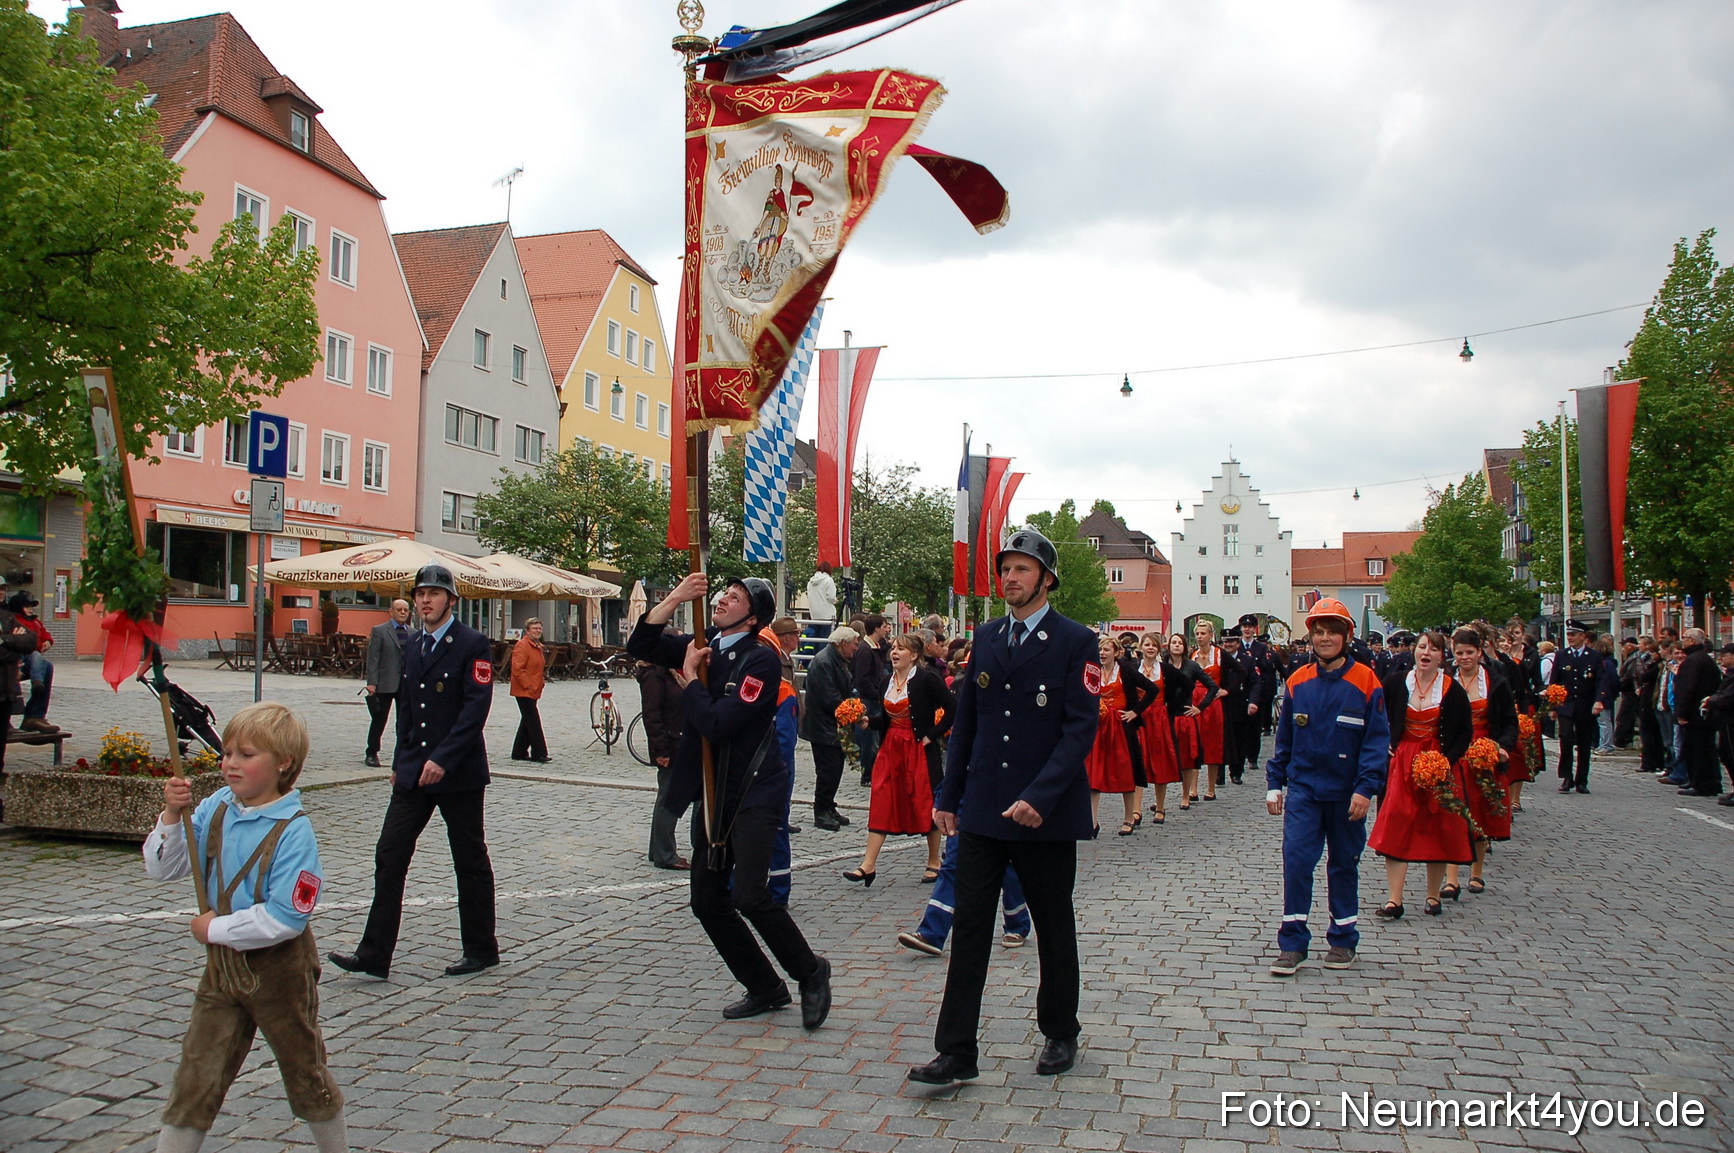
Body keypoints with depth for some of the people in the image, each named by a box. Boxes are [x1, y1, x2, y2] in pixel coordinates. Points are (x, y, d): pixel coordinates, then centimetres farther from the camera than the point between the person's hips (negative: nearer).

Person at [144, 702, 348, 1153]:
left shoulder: (293, 832, -22)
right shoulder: (215, 808, -3)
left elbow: (284, 919, -26)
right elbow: (162, 869, -1)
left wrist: (215, 929, -16)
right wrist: (172, 816, -16)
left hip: (279, 968, -5)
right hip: (223, 964, 5)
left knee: (305, 1072, 13)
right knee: (196, 1077, 10)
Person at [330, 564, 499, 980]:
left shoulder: (471, 644, -10)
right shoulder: (413, 648, 13)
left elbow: (476, 707, -17)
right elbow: (406, 709, 19)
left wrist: (443, 759, -22)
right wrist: (400, 762, 14)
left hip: (457, 774, -7)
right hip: (414, 773, 7)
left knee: (470, 863, 6)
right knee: (389, 856, 1)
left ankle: (481, 950, 20)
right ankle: (374, 954, 7)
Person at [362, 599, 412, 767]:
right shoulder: (379, 631, 0)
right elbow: (373, 659, -5)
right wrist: (371, 683, -12)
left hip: (407, 684, 3)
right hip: (385, 684, -3)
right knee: (379, 720, 6)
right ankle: (372, 754, 17)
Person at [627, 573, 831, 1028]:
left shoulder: (761, 659, -15)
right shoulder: (705, 645, 8)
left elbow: (716, 724, -24)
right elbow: (641, 646, 1)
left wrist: (690, 678, -10)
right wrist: (675, 599, -11)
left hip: (755, 790, -8)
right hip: (712, 791, 8)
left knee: (749, 896, -19)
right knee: (708, 903, 8)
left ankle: (811, 973, 5)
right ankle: (765, 988, 24)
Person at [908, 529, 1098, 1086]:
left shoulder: (1076, 642, -6)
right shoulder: (986, 637, 9)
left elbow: (1080, 728, -13)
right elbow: (965, 721, 12)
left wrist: (1039, 797, -22)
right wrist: (948, 795, 8)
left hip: (1046, 812, -4)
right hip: (983, 809, 4)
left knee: (1053, 927, 12)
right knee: (969, 926, 1)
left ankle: (1060, 1034, 32)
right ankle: (956, 1052, 7)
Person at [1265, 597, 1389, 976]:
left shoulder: (1365, 682, -7)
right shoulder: (1298, 682, 2)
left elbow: (1377, 740, -9)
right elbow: (1284, 738, 8)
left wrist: (1366, 788, -17)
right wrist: (1274, 784, 6)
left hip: (1346, 792, -1)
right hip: (1303, 789, 2)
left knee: (1344, 865, 12)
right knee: (1296, 861, -6)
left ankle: (1343, 940, 27)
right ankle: (1292, 944, 3)